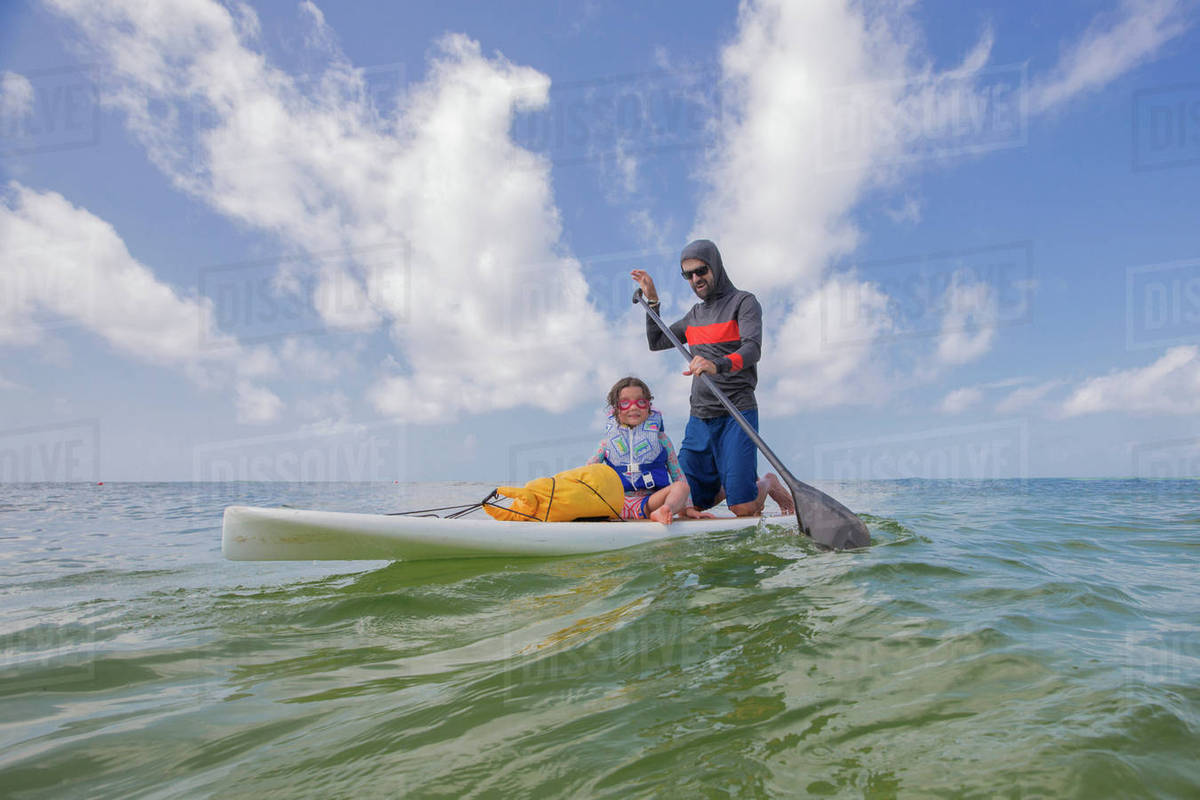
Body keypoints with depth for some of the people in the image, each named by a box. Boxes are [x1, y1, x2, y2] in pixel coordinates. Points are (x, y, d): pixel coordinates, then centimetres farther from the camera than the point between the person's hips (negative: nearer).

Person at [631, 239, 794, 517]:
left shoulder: (743, 302, -2)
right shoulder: (696, 314, 19)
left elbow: (752, 349, -19)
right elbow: (656, 342, 26)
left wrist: (718, 365, -40)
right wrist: (652, 299, 15)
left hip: (736, 414, -6)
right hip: (699, 418, 6)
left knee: (743, 508, -13)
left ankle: (767, 484, 20)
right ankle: (730, 483, 30)